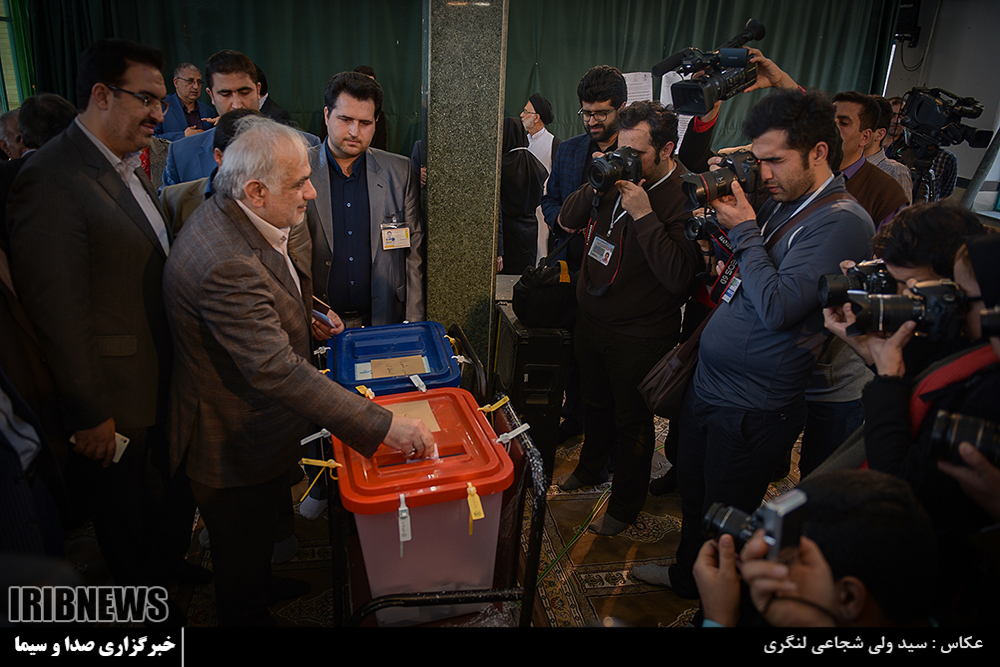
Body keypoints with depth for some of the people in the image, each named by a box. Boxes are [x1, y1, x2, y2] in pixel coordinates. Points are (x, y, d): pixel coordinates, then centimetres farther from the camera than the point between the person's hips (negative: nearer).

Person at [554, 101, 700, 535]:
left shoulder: (686, 198, -20)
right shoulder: (617, 178, 0)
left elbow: (678, 276, -29)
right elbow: (565, 221, 4)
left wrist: (643, 215, -29)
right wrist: (595, 186, -13)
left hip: (639, 337, -6)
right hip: (591, 320, 7)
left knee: (631, 422, 11)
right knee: (596, 402, 25)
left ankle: (625, 505, 33)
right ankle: (591, 470, 51)